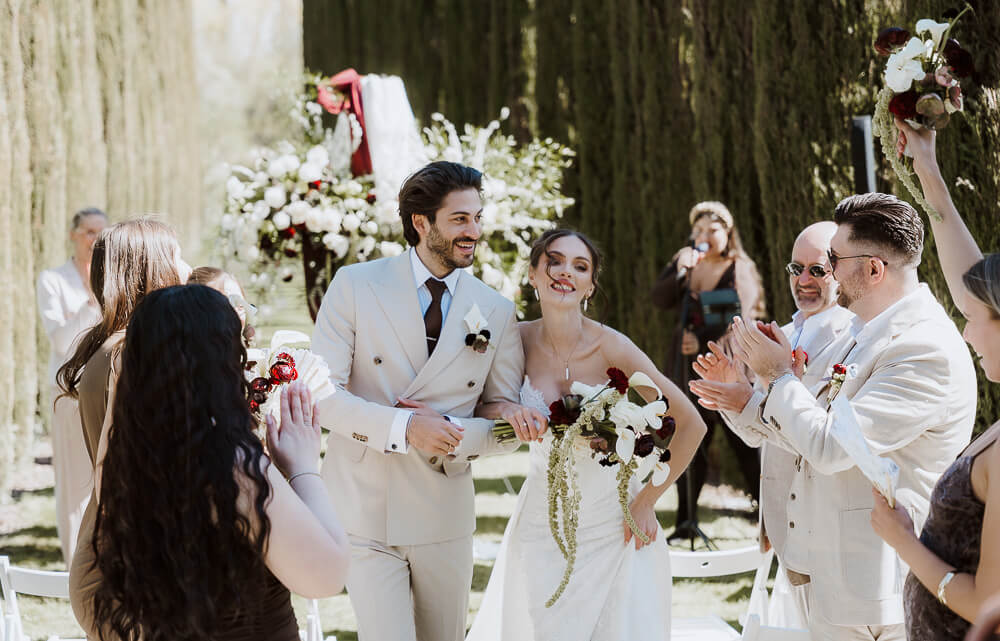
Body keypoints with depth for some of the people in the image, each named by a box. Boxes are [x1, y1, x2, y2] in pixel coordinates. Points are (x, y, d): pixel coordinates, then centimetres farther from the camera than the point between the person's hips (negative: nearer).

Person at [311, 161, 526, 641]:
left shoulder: (496, 312, 2)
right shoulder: (356, 286, -5)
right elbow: (321, 394, -10)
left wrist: (452, 434, -17)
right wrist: (403, 427, -24)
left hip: (445, 519, 3)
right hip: (365, 512, -3)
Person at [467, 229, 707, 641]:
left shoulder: (612, 348, -17)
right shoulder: (519, 340, -8)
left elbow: (691, 424, -12)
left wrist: (646, 502, -8)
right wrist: (505, 410, -19)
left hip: (611, 523, -2)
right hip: (542, 519, 2)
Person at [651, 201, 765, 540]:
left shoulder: (741, 270, -3)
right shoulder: (685, 261, 12)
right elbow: (660, 299, -1)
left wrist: (702, 339, -22)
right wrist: (681, 272, -16)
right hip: (689, 366, 5)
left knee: (742, 443, -6)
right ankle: (687, 521, 12)